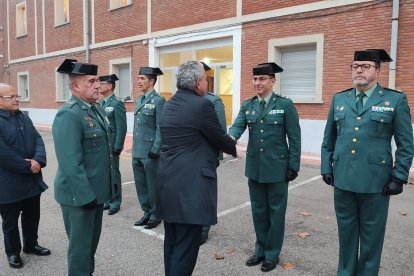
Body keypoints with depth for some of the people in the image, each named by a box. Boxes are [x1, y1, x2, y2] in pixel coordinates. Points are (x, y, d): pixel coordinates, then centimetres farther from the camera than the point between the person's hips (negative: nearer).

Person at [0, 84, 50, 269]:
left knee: (32, 216, 19)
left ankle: (31, 245, 38)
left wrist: (39, 160, -14)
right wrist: (27, 167, -17)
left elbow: (38, 139, 3)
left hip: (32, 179, 7)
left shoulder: (24, 117, 8)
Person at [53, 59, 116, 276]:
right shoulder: (68, 115, -21)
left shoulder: (97, 108, 8)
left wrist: (112, 181, 15)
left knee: (92, 239, 23)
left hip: (97, 189, 9)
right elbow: (70, 163, -25)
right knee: (81, 243, 8)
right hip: (80, 194, -9)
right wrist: (85, 195, -22)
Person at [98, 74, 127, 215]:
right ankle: (107, 200, 25)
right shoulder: (100, 103, 11)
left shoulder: (117, 103, -11)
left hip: (111, 145, -6)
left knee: (113, 174, 4)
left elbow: (121, 128, -14)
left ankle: (115, 203, 16)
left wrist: (117, 147, -16)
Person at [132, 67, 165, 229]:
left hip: (150, 152, -8)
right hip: (137, 151, 8)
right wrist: (134, 147, 17)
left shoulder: (158, 100, -10)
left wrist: (155, 149, -17)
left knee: (153, 185, 5)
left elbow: (161, 128, -14)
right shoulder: (139, 100, 14)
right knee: (140, 184, 14)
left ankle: (155, 215, 20)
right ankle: (147, 212, 29)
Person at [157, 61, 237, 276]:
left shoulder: (170, 105, 12)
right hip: (190, 185, -9)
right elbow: (219, 138, -4)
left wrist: (225, 143, 22)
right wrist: (233, 148, 18)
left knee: (172, 243, 19)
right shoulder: (202, 104, -13)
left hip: (168, 182, 9)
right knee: (186, 246, 1)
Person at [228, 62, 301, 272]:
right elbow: (237, 126, -9)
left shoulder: (285, 104, -6)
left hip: (277, 167, -4)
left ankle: (272, 254, 24)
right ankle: (261, 250, 31)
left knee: (275, 211, 9)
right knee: (258, 210, 15)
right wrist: (231, 137, -32)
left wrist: (294, 166, -8)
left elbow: (294, 138, -6)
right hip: (254, 167, 4)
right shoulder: (247, 105, 5)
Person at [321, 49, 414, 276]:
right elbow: (328, 139, 12)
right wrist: (326, 168, 8)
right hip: (342, 179, 3)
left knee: (371, 235, 11)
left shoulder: (396, 100, -1)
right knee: (346, 232, 15)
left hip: (375, 181, -3)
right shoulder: (339, 99, 8)